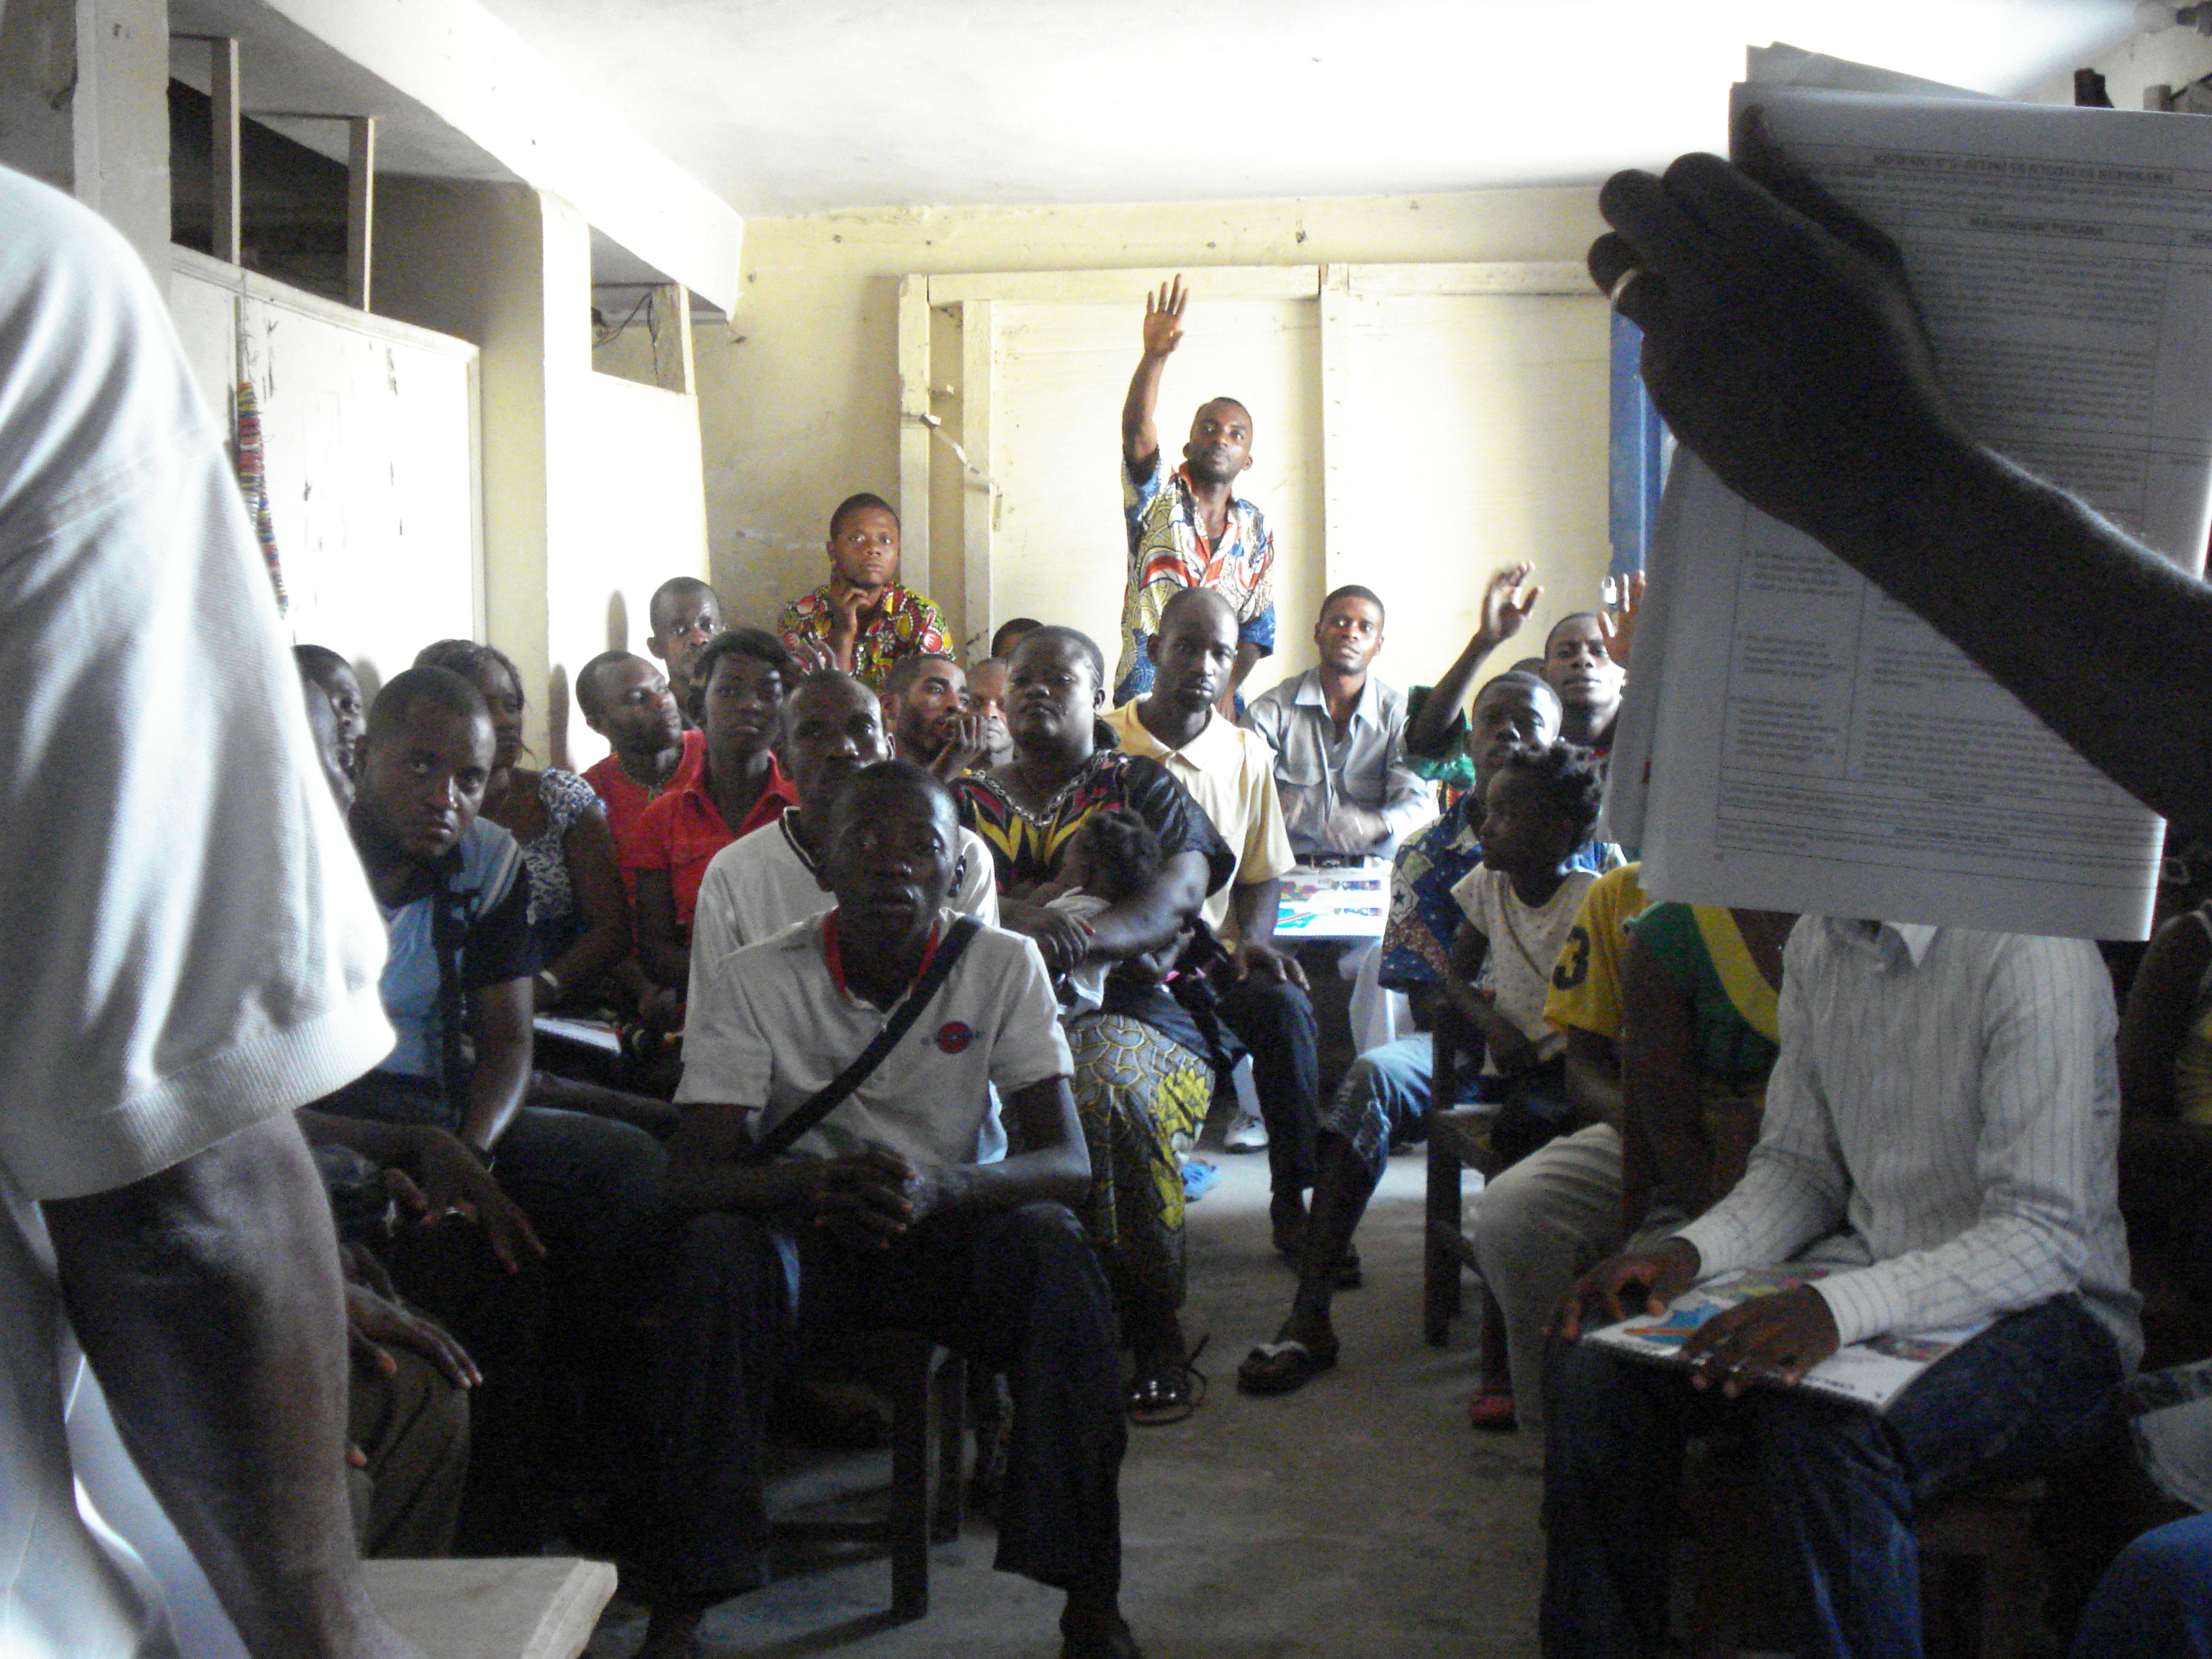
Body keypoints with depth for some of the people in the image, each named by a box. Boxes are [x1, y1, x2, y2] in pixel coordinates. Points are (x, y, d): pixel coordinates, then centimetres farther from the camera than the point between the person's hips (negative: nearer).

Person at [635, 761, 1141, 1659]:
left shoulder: (1005, 966, -8)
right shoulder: (755, 981, -10)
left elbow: (1067, 1161, -15)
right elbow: (694, 1172, -16)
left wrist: (935, 1189, -36)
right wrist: (813, 1186, -38)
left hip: (949, 1223, 1)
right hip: (804, 1227, 0)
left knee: (1053, 1248, -30)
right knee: (716, 1257, -32)